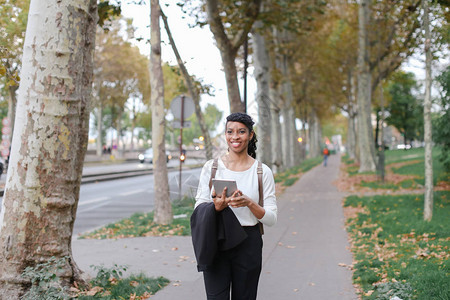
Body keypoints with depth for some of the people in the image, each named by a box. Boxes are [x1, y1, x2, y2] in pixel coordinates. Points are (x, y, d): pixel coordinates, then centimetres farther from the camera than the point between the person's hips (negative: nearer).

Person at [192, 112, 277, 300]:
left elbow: (271, 219, -1)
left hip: (248, 244, 0)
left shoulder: (262, 172, 1)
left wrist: (249, 203, -19)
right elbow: (198, 208, 3)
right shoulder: (211, 167, 3)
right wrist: (216, 207, -19)